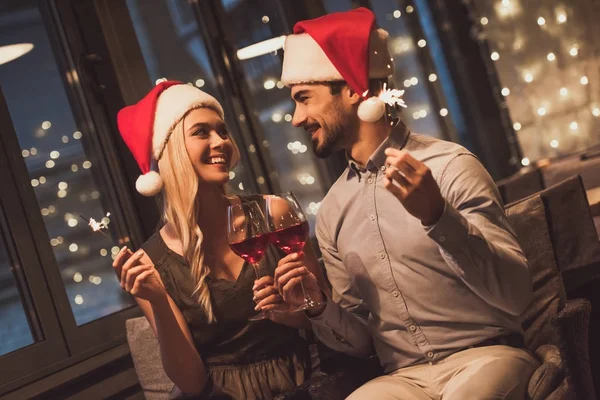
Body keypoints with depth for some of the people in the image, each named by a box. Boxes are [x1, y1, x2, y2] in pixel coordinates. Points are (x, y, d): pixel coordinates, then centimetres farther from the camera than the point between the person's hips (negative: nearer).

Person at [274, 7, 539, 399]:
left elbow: (516, 294, -13)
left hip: (484, 355, -2)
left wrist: (438, 215, -27)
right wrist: (320, 308, -9)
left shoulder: (448, 165, -7)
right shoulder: (331, 212, 8)